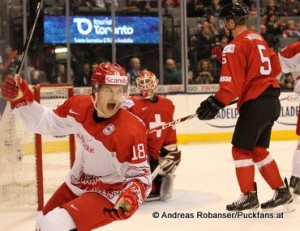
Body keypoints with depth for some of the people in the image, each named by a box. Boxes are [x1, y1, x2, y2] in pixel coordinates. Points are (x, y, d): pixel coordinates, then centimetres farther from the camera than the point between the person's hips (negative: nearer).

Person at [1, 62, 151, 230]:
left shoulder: (131, 130, -29)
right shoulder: (79, 107, -13)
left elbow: (141, 174, -22)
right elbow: (48, 123, 3)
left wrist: (131, 197, -41)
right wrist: (21, 99, -9)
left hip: (108, 193, -7)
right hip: (76, 185, 7)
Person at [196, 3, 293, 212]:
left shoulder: (236, 46, -13)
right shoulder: (258, 39, 14)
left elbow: (232, 83, -21)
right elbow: (275, 67, 22)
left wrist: (216, 103, -24)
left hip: (255, 103, -9)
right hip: (272, 100, 9)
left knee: (241, 150, 2)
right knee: (258, 150, 17)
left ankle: (249, 197, 5)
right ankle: (282, 192, 16)